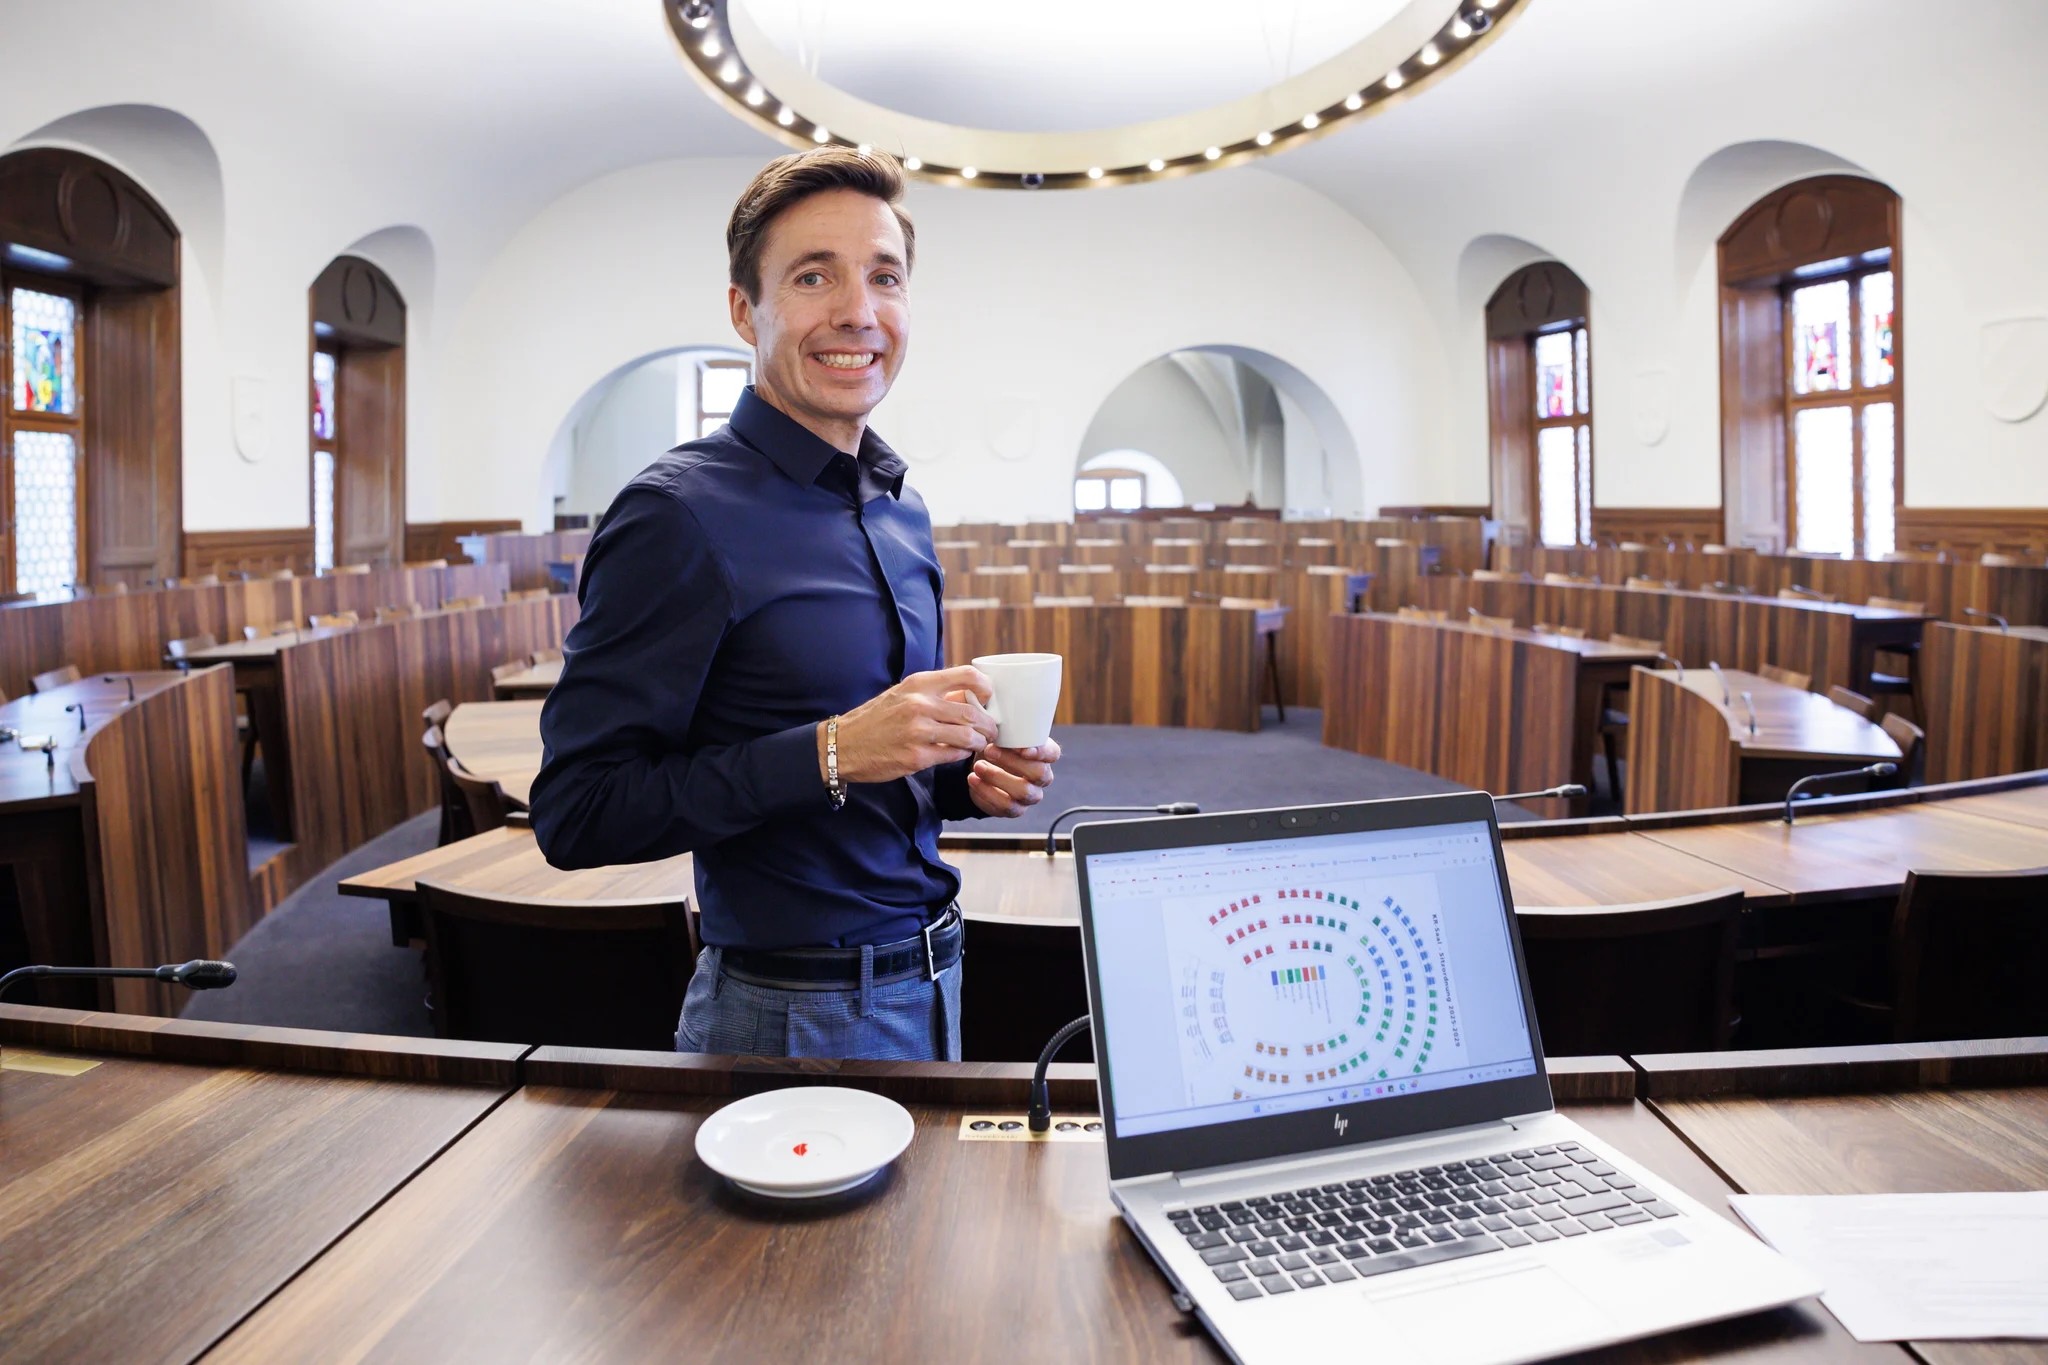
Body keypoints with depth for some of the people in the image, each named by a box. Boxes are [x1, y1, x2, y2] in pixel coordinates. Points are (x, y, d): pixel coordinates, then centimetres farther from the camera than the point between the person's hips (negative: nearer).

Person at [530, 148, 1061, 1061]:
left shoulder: (901, 509, 7)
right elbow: (575, 812, -20)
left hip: (929, 983, 7)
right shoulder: (680, 513, -17)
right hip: (792, 1019, -7)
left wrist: (968, 777, -3)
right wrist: (832, 753, -27)